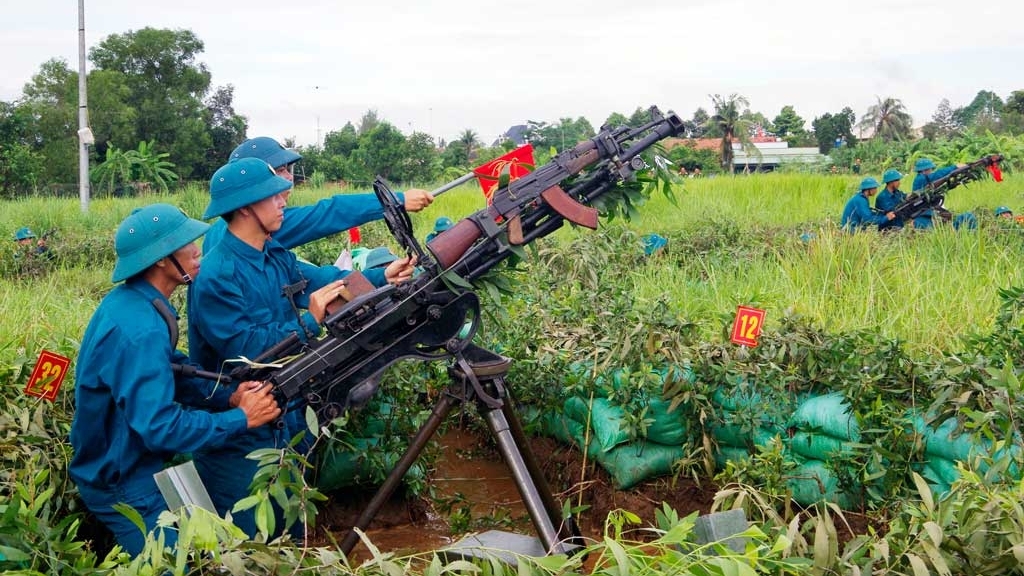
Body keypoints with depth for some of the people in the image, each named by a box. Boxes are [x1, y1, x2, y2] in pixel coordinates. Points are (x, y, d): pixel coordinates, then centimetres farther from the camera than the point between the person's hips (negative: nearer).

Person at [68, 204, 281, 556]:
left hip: (132, 465, 10)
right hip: (126, 486, -10)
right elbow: (161, 428, -31)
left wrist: (228, 398, -3)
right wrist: (242, 418, -21)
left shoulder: (129, 302, 1)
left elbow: (166, 377, 10)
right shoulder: (139, 330, -30)